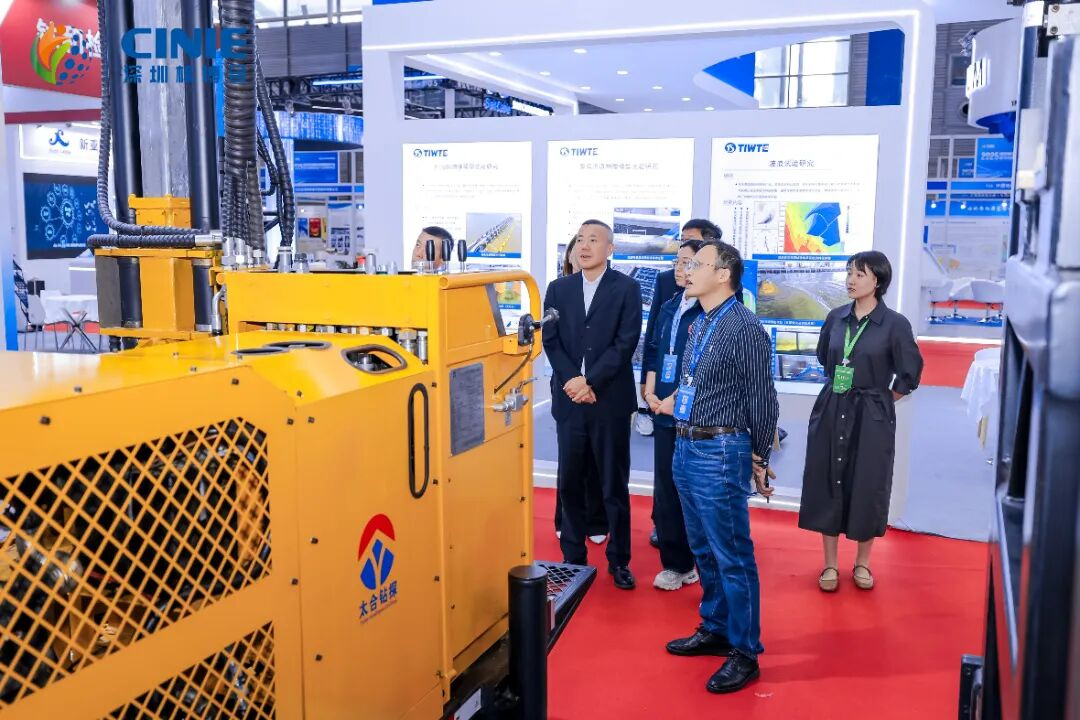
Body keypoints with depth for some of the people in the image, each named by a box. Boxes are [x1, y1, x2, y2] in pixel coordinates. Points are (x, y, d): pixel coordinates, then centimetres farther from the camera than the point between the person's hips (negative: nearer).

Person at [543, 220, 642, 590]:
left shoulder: (627, 288, 0)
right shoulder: (559, 289, 10)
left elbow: (625, 343, -8)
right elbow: (550, 340, 4)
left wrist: (591, 382, -15)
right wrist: (572, 381, -11)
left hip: (610, 400, -3)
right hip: (569, 399, 3)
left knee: (615, 484, 5)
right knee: (570, 483, 8)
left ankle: (619, 560, 16)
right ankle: (573, 557, 20)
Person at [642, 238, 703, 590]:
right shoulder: (669, 308, 12)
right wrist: (650, 393, 4)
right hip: (664, 411, 7)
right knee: (666, 487, 9)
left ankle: (697, 561, 19)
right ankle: (675, 562, 20)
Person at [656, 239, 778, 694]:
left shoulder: (744, 328, -14)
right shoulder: (699, 325, 12)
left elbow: (761, 399, -10)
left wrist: (759, 460, -4)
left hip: (720, 453, -9)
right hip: (686, 448, 9)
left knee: (732, 557, 1)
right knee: (704, 550, 19)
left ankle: (745, 653, 13)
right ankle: (715, 630, 34)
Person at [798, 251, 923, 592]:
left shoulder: (894, 324, -9)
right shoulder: (836, 318, 3)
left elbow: (909, 375, -3)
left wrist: (879, 400, 4)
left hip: (871, 418, -3)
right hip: (831, 413, 4)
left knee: (868, 489, 7)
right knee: (828, 484, 7)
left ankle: (862, 563, 26)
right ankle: (830, 565, 20)